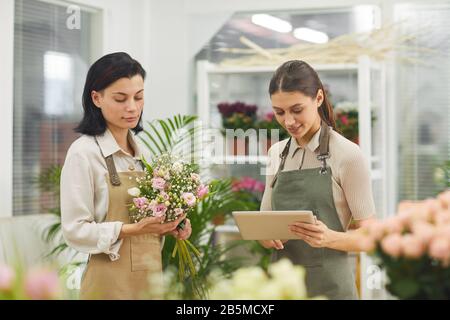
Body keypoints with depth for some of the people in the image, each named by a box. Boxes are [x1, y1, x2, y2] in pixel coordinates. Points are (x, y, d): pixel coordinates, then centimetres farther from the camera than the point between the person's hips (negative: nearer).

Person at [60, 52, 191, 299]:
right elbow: (74, 230, -15)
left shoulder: (141, 152, 10)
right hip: (111, 283, -7)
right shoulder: (83, 153, -11)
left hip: (150, 278, 7)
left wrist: (169, 226, -1)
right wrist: (133, 230, -25)